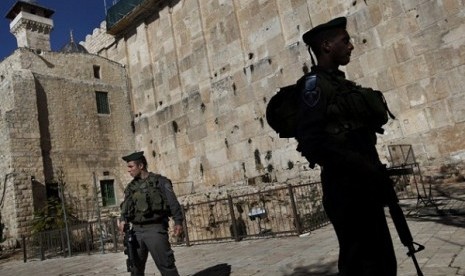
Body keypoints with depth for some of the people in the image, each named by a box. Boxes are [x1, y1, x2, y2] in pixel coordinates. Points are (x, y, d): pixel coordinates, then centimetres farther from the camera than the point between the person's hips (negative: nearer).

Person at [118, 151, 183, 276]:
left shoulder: (159, 181, -1)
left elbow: (173, 203, -6)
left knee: (166, 265, -5)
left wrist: (178, 222, -16)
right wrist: (123, 220, -4)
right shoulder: (131, 186, 14)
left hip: (155, 229, -5)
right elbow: (125, 206, 16)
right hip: (137, 231, 6)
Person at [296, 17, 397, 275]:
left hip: (364, 188, 9)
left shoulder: (342, 83, 18)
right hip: (347, 190, -9)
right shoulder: (314, 84, -10)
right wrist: (365, 170, -21)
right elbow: (311, 141, -22)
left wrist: (374, 171, 12)